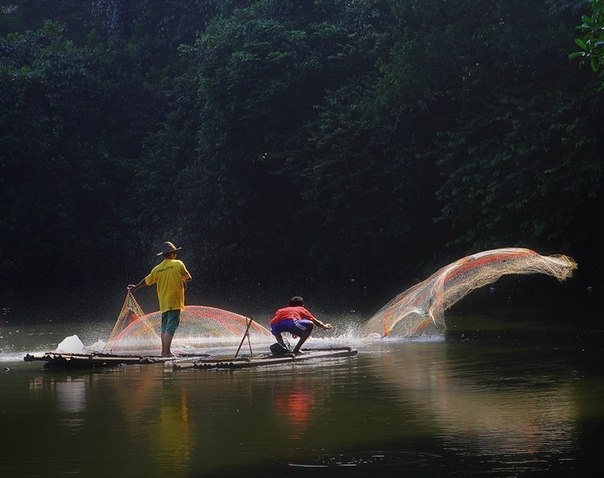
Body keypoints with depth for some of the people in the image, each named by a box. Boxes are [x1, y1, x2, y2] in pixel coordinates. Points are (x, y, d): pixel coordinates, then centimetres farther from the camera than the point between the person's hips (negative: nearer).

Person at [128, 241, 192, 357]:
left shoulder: (157, 268, 7)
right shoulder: (178, 264, -5)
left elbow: (146, 281, 18)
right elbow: (188, 278, 4)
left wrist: (135, 287, 35)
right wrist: (183, 279, 26)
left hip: (163, 303, 5)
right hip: (174, 301, -5)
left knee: (164, 326, 15)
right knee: (171, 326, -9)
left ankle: (164, 350, 17)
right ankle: (166, 352, -16)